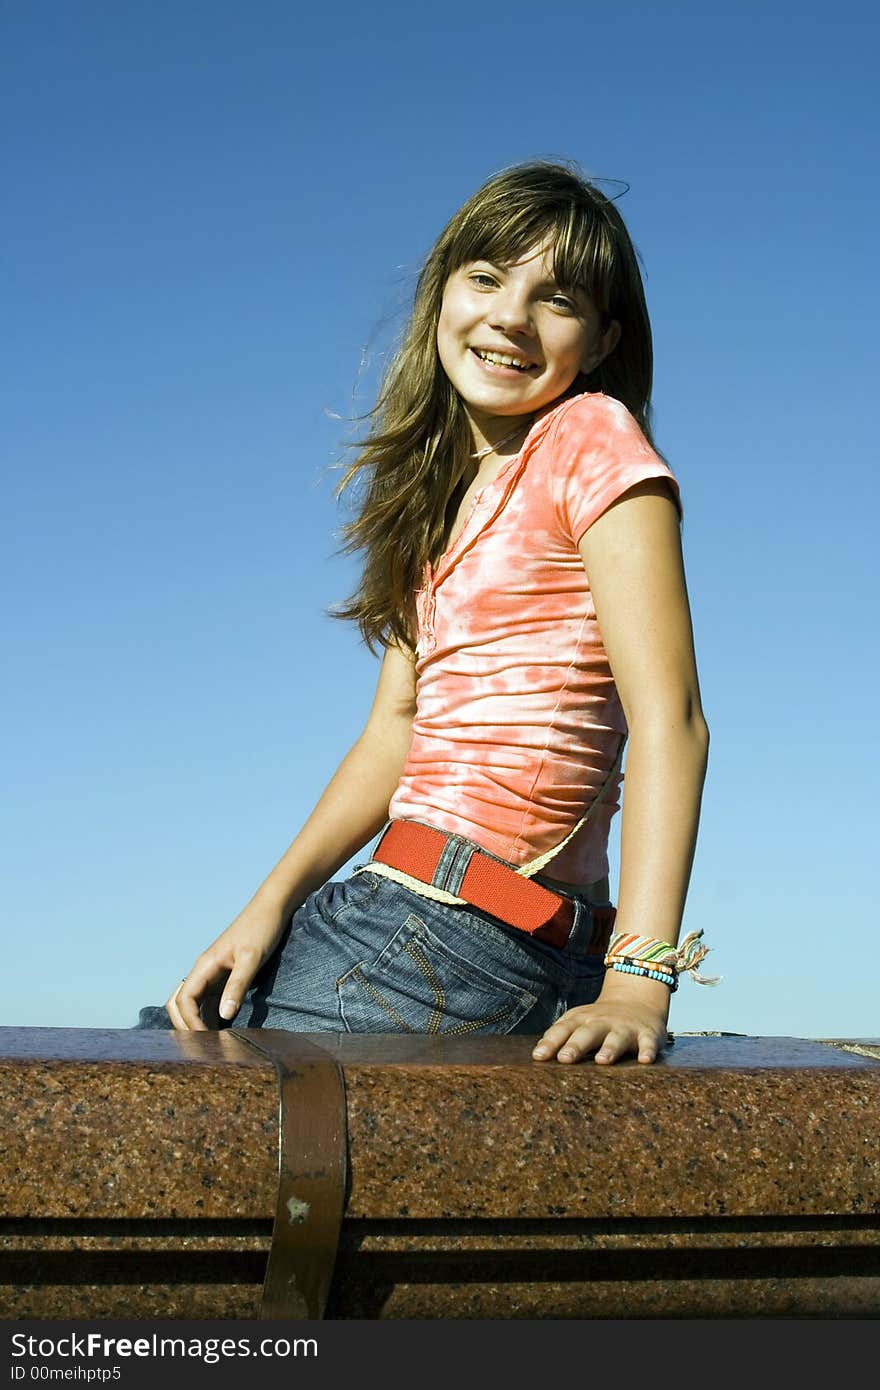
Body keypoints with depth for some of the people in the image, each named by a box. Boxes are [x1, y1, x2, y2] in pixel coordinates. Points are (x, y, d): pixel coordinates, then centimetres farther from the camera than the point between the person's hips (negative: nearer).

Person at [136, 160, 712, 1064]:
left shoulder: (591, 440, -6)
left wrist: (639, 980, -25)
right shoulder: (444, 489, 19)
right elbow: (396, 730, 13)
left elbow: (669, 718, -16)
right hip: (407, 910, 8)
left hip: (475, 938, -8)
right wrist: (272, 904, 1)